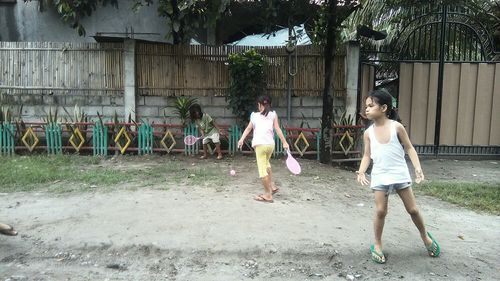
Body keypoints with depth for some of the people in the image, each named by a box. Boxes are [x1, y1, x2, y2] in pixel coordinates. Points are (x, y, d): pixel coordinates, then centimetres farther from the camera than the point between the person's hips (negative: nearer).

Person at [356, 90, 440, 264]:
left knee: (412, 209, 9)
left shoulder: (397, 127, -8)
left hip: (400, 175, -1)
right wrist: (361, 172, -13)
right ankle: (377, 245, 16)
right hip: (380, 177, 1)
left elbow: (409, 148, -2)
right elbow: (367, 155, 3)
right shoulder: (368, 132, -1)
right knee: (380, 211, -2)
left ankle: (425, 236, 35)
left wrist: (418, 168, -14)